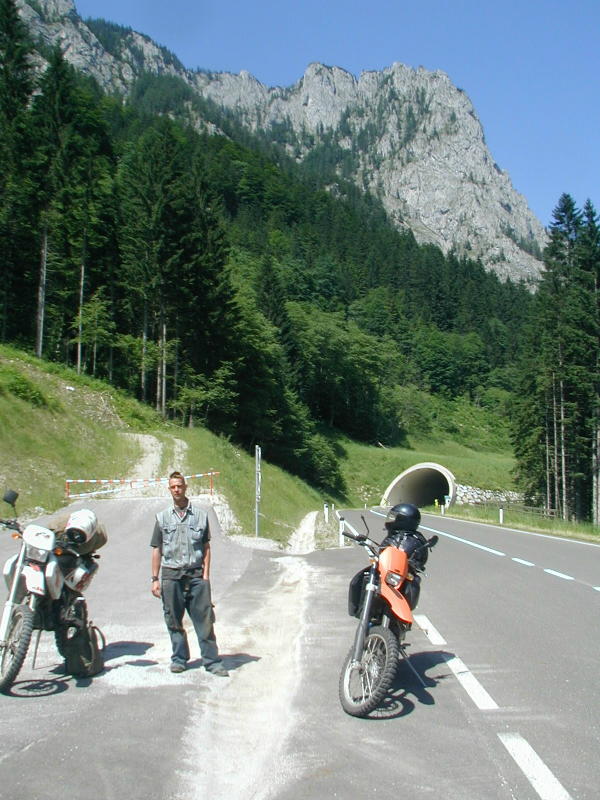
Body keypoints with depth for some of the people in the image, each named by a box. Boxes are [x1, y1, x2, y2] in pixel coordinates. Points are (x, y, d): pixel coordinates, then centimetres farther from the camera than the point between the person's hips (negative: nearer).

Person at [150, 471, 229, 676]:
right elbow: (157, 550, 8)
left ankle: (212, 661, 5)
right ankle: (179, 658, 20)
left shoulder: (200, 514, 6)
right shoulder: (162, 517, 8)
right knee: (174, 621, 7)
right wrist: (155, 579, 3)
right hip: (171, 575, 1)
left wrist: (206, 574, -1)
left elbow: (206, 546, 8)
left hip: (196, 575, -1)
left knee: (204, 619, -1)